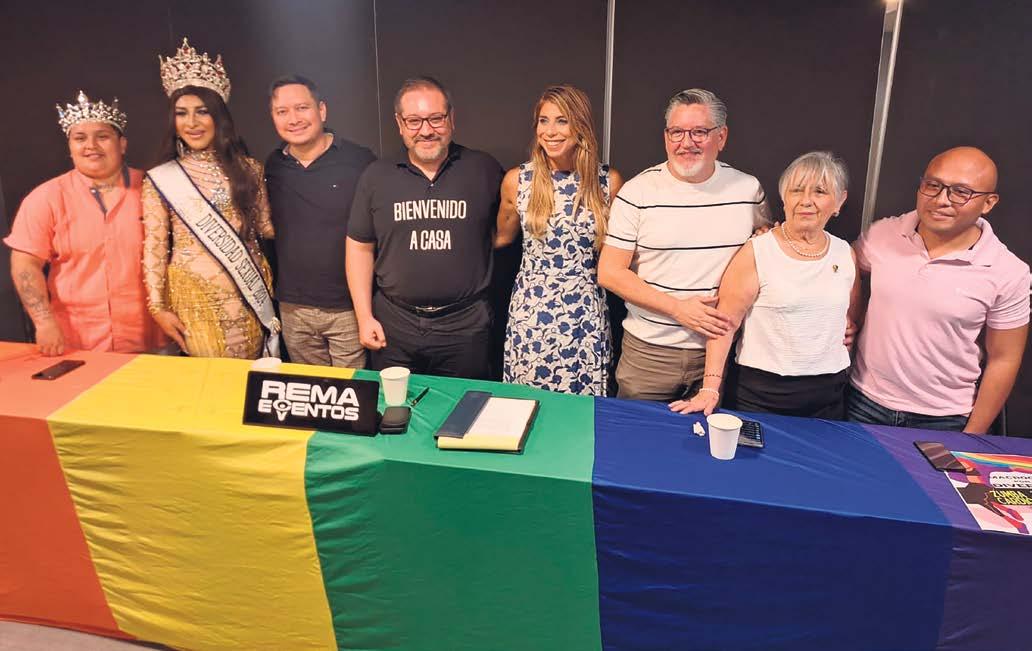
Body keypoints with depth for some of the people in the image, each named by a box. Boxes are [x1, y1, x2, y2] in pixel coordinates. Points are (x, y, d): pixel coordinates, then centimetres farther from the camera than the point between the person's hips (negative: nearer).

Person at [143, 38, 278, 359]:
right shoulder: (161, 179, 1)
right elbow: (154, 248, 0)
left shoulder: (246, 168, 5)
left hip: (247, 295, 2)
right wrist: (158, 307, -4)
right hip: (195, 298, -1)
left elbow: (267, 227, 9)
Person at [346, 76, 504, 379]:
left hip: (465, 324, -1)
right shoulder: (376, 176, 3)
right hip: (393, 325, 2)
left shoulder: (484, 170, -2)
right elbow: (360, 247, 7)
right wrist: (364, 317, 2)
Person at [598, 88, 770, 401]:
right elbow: (609, 272, -9)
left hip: (721, 348, 2)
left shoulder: (749, 188, 2)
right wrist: (677, 308, -15)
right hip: (648, 351, -2)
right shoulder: (638, 191, -6)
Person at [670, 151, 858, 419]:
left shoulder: (846, 254, 5)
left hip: (828, 393, 5)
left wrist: (849, 330, 4)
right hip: (761, 391, -4)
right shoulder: (756, 252, -10)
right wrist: (710, 387, -19)